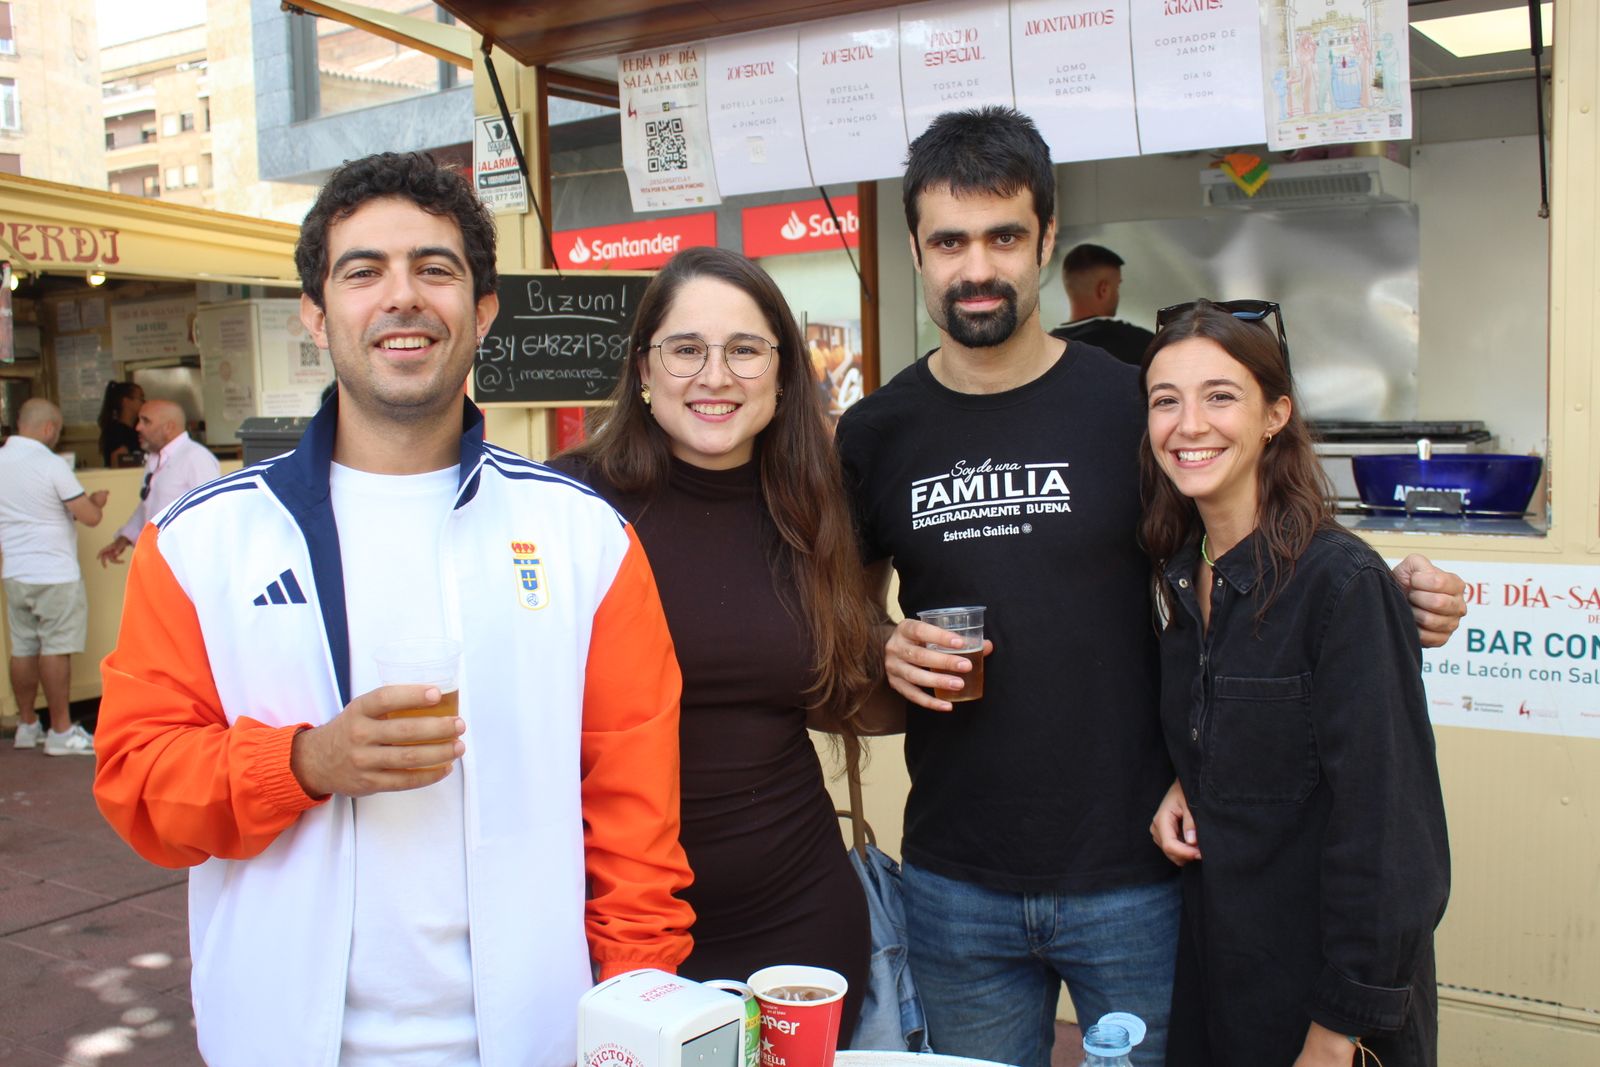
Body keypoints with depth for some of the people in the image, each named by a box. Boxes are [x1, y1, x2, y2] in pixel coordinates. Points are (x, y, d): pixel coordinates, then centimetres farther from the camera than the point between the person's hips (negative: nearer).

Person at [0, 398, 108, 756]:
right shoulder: (51, 465, -15)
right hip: (54, 573, -7)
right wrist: (96, 500, 8)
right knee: (56, 650, -1)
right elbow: (90, 517, -14)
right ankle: (61, 732, 4)